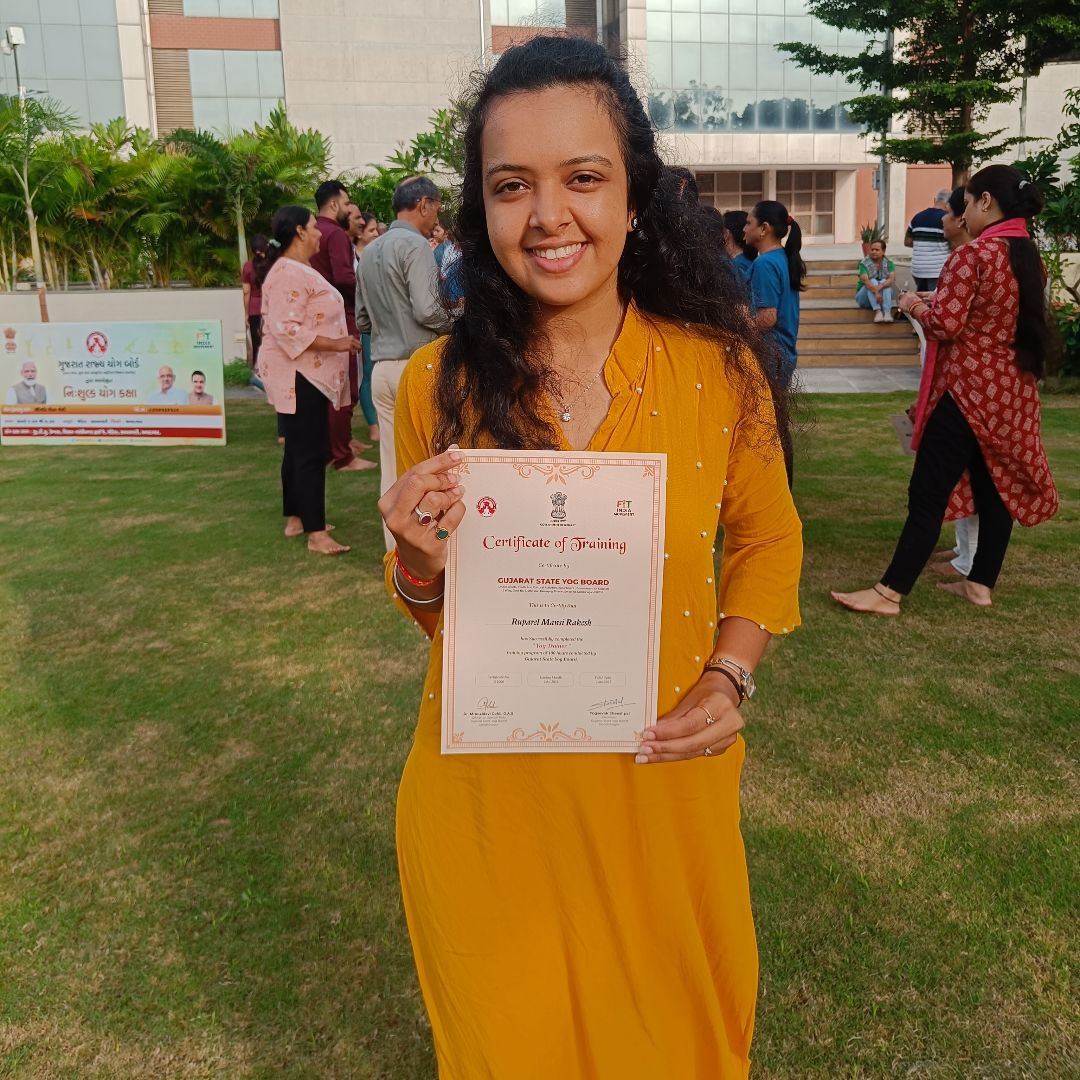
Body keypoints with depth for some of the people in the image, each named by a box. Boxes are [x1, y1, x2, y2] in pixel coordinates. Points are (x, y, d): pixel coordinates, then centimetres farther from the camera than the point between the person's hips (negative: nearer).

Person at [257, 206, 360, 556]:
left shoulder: (298, 270, 16)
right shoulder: (289, 274, -18)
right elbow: (286, 329, -26)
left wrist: (338, 342, 18)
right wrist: (335, 344, -26)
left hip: (308, 373, 11)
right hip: (300, 374, -11)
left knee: (300, 448, 16)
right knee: (310, 452, -11)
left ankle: (295, 518, 25)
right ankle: (316, 534, -9)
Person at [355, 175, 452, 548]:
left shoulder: (370, 251, 16)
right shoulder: (415, 244, -9)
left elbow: (361, 319, 19)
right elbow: (427, 309, -19)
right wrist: (452, 324, -1)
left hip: (382, 369, 7)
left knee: (393, 468, 9)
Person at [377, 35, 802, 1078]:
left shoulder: (718, 366, -9)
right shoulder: (436, 386, -9)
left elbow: (767, 539, 6)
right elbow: (422, 600, 3)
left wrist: (730, 678, -9)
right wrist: (422, 565, -20)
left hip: (663, 785, 1)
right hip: (484, 791, 0)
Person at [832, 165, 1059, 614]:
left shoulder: (972, 255, -15)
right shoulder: (1031, 258, 10)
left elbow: (946, 324, -19)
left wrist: (915, 306, 1)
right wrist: (937, 304, 17)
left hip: (967, 390, -8)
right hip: (1013, 390, 8)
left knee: (928, 493, -6)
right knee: (998, 487, 12)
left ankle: (889, 592, -3)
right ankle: (981, 584, 20)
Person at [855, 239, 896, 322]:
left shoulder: (889, 263, -3)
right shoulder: (864, 264, -10)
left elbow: (892, 279, -20)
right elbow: (865, 280, -27)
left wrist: (879, 287, -39)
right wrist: (876, 292, -44)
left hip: (884, 297, 2)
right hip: (865, 299, -2)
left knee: (884, 282, -26)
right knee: (872, 282, -27)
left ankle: (887, 312, -44)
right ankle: (877, 311, -44)